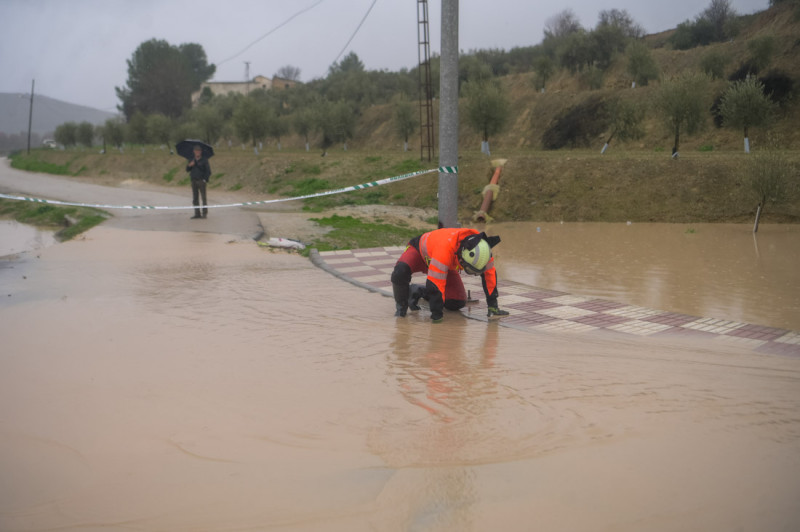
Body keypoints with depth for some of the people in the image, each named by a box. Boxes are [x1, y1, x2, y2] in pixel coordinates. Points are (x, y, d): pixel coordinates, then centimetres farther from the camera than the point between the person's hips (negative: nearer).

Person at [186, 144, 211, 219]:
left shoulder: (204, 160, 0)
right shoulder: (192, 160, 14)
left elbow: (208, 171, -1)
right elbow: (187, 170, 14)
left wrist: (205, 179, -10)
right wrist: (189, 165, -7)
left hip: (201, 181, -5)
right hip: (194, 181, 5)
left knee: (203, 197, -5)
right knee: (195, 198, 3)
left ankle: (205, 213, -1)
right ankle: (197, 213, 7)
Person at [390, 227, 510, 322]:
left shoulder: (481, 247, -29)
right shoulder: (445, 249, -48)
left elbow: (489, 274, -16)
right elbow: (435, 283, -44)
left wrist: (493, 306, -15)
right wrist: (437, 313, -37)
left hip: (448, 264, 6)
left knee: (458, 302, -9)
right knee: (401, 272, -38)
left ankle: (418, 291, 10)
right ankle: (401, 304, -8)